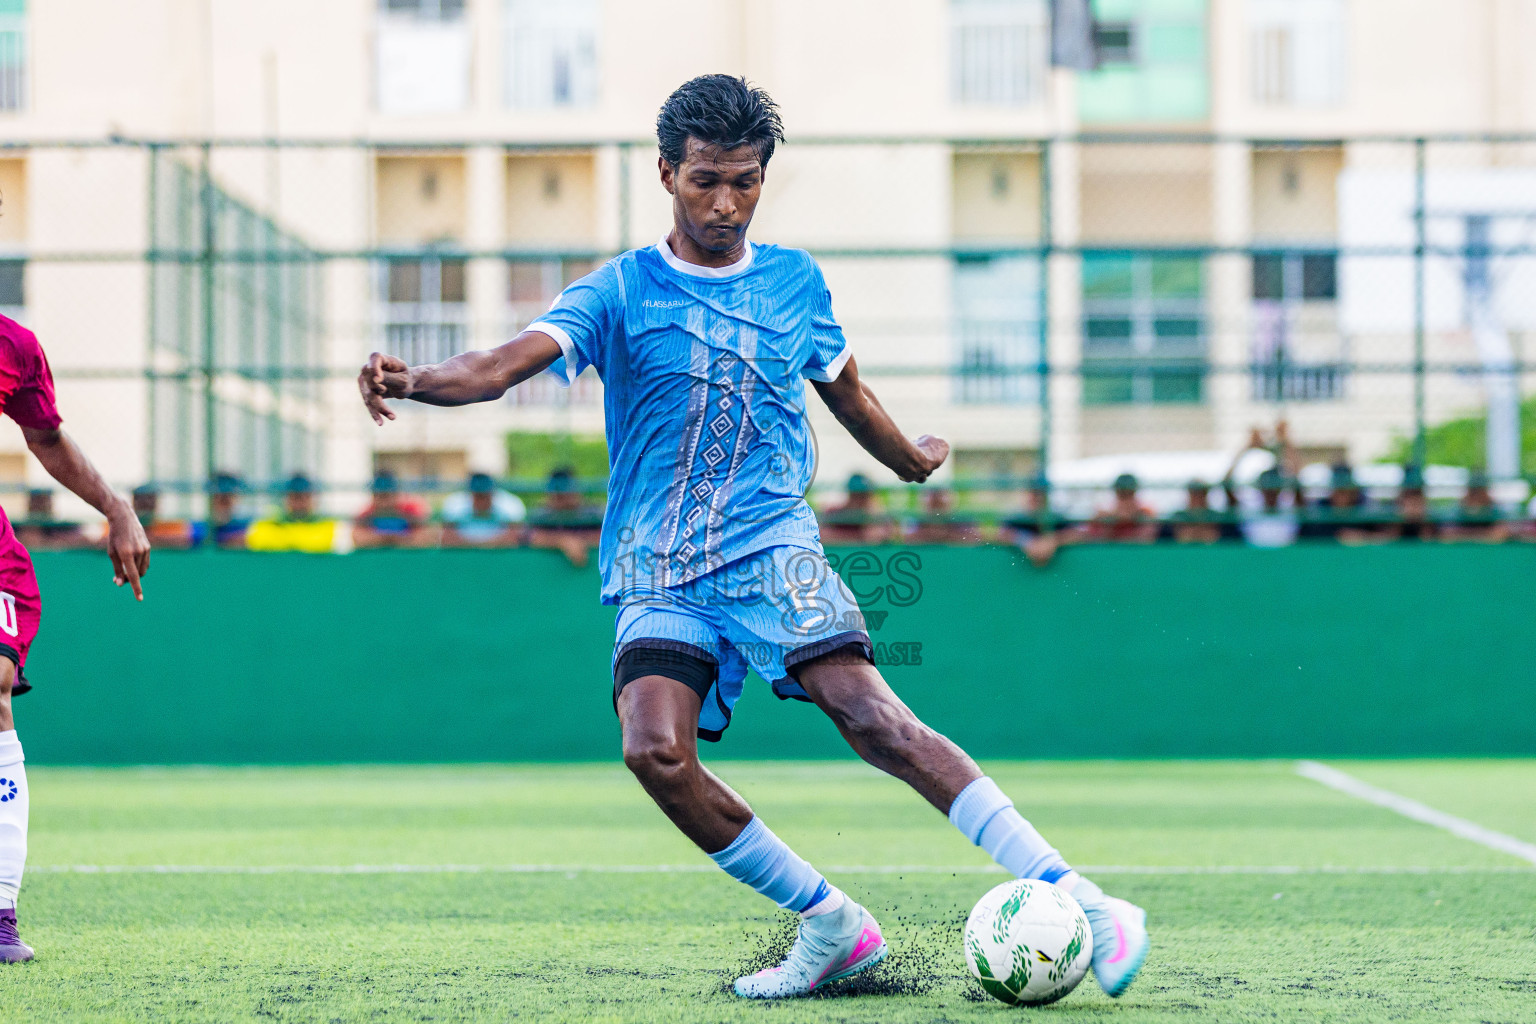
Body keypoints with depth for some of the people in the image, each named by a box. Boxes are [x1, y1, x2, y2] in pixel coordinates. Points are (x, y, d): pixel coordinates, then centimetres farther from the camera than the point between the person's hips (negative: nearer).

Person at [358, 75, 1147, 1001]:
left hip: (773, 547, 0)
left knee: (869, 713, -23)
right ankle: (830, 925, -8)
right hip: (658, 573, 0)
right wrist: (414, 380, -32)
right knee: (656, 750, -24)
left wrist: (914, 461, 45)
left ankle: (1076, 900, -25)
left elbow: (846, 391, 30)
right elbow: (504, 367, -12)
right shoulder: (620, 291, 3)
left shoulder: (795, 281, 11)